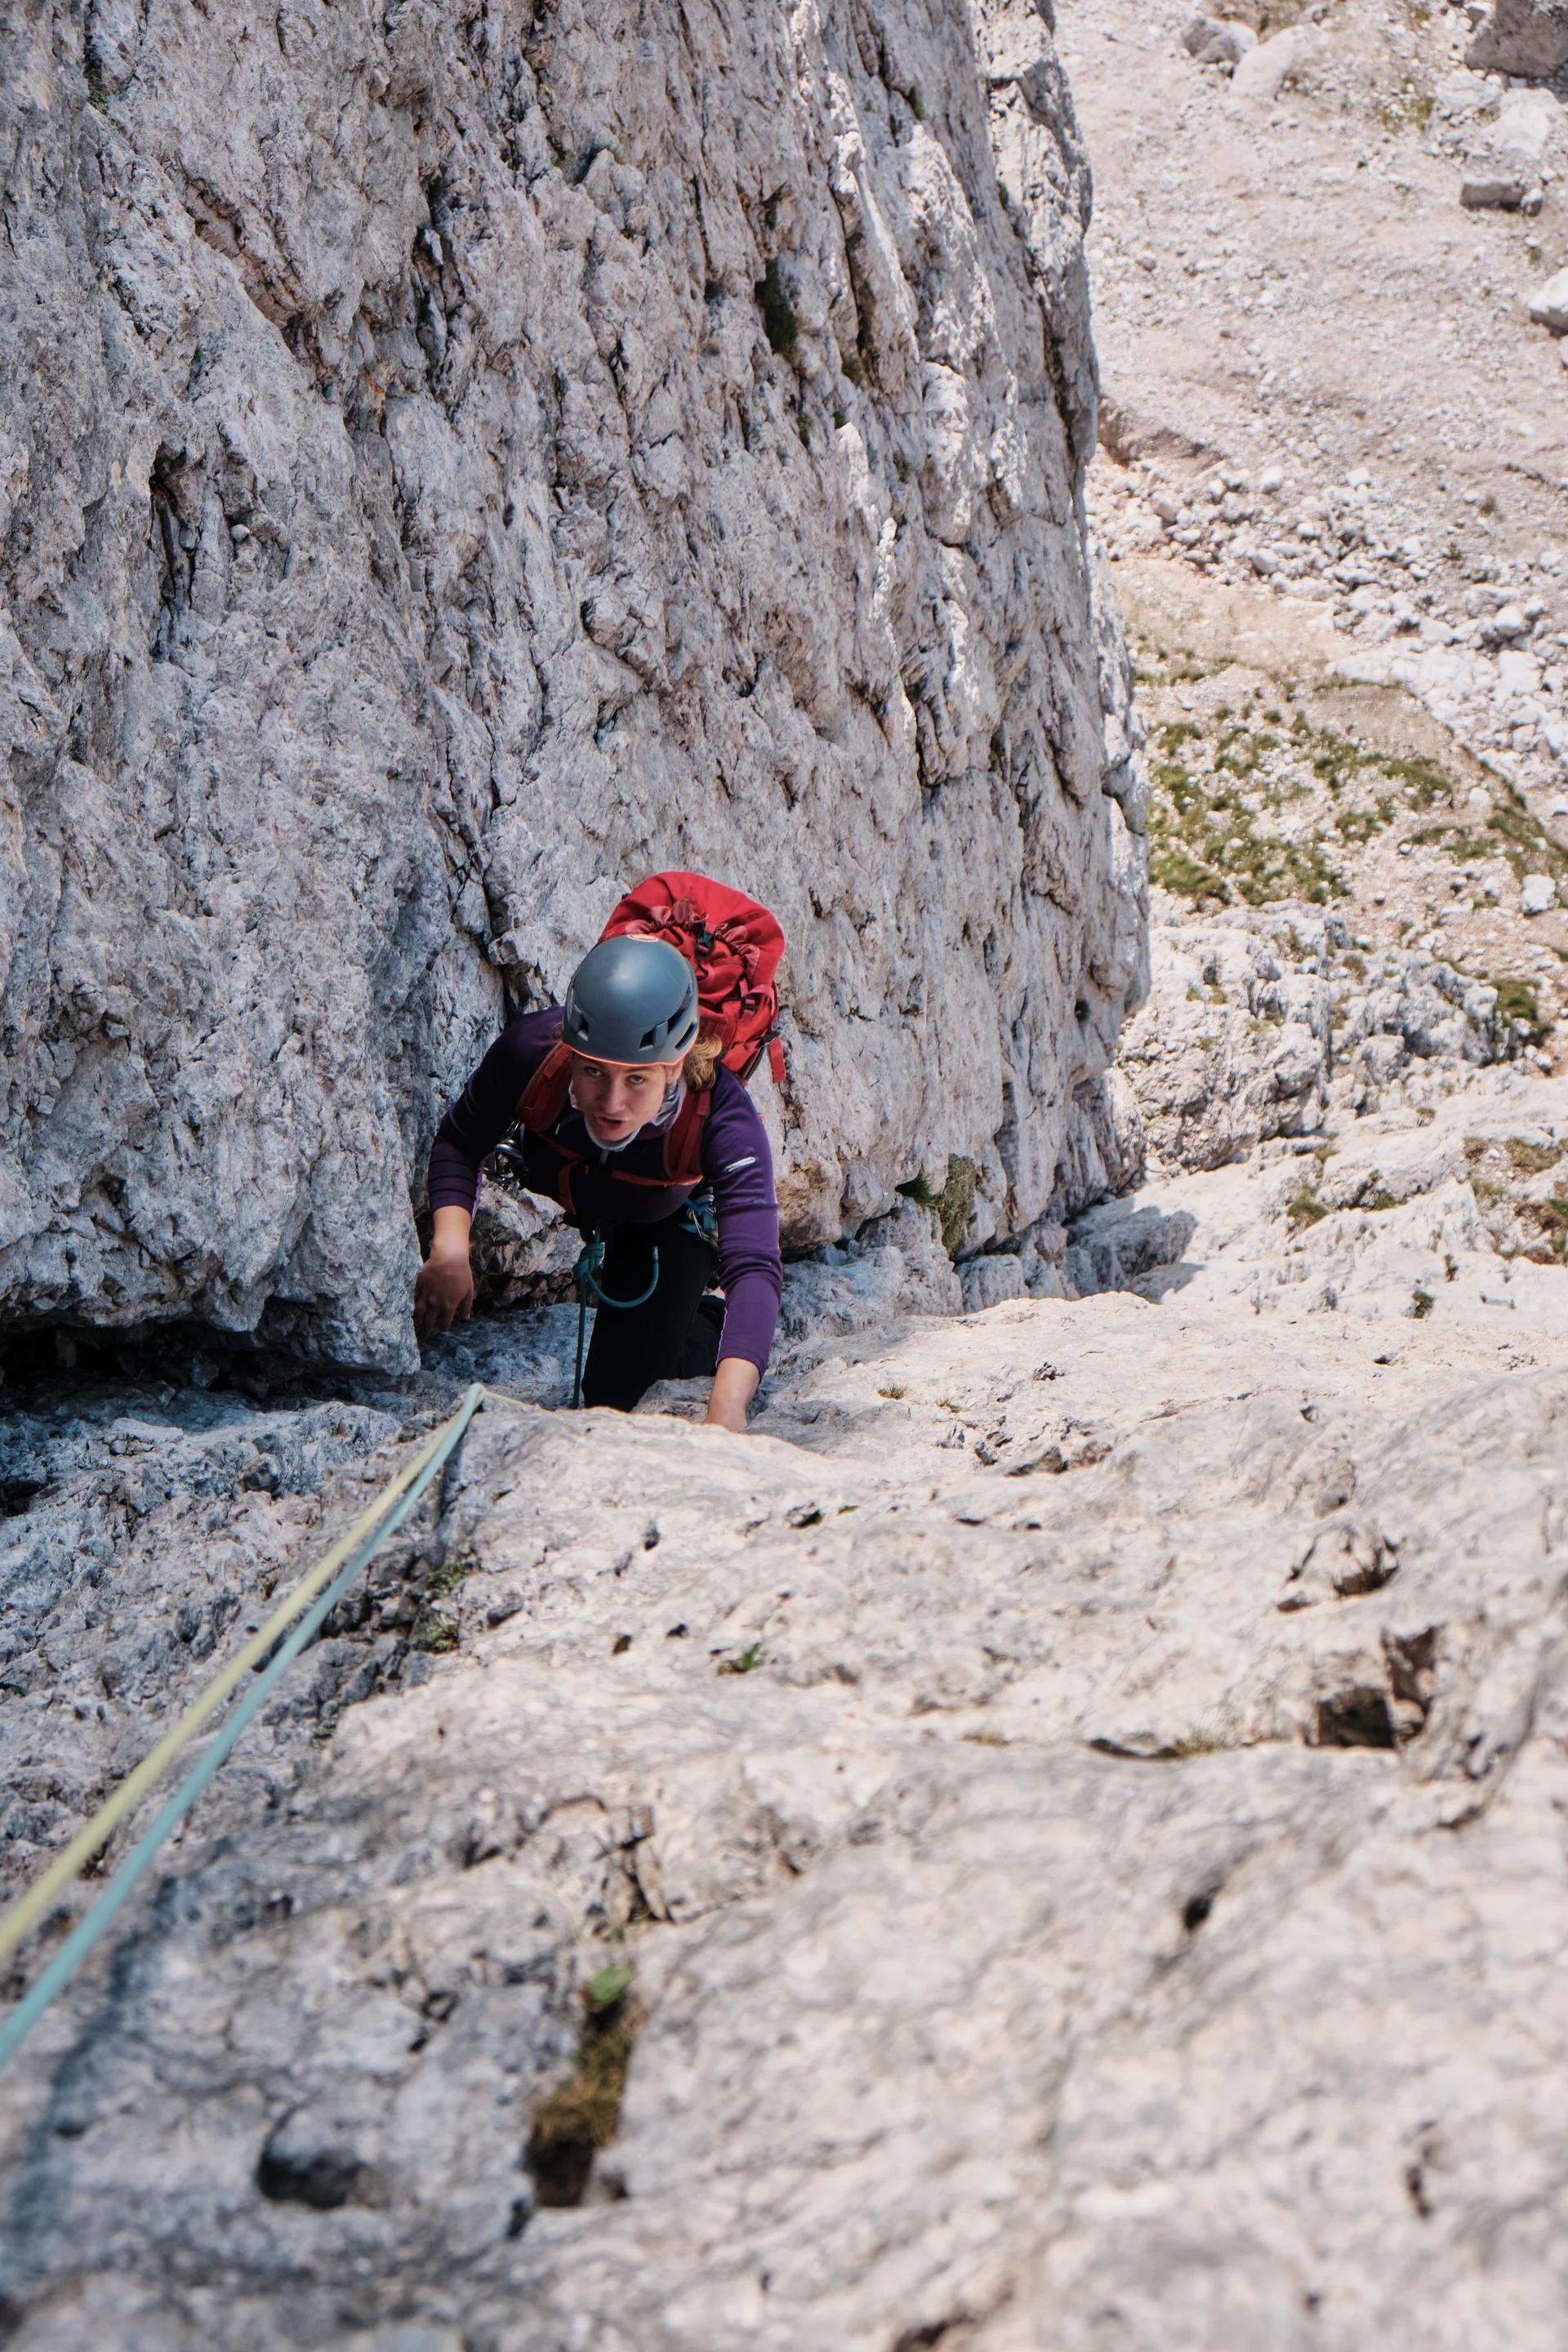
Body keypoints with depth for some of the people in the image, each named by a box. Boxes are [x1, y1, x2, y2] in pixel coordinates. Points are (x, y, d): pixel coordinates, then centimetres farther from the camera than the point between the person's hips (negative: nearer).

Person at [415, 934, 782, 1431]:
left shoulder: (721, 1119, -45)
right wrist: (449, 1250, -39)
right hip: (548, 1189, 3)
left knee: (613, 1395, -6)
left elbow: (755, 1269, -54)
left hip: (666, 1219, -2)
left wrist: (726, 1410, -69)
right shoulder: (531, 1048, -40)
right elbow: (459, 1143, -21)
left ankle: (708, 1326, 25)